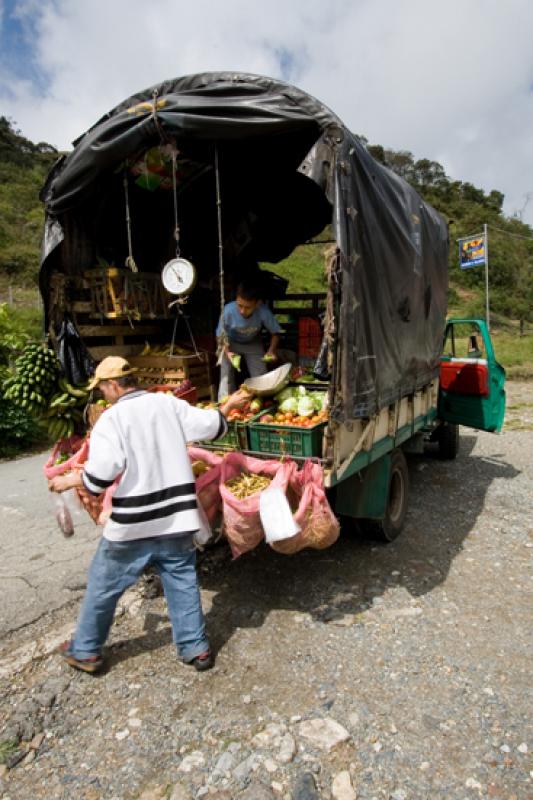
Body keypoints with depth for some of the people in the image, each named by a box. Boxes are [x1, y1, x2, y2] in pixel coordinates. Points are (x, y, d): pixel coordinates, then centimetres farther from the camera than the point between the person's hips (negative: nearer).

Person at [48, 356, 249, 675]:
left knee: (103, 586, 18)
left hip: (132, 523, -3)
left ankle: (85, 651, 34)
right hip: (177, 517, 4)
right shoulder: (168, 403, 1)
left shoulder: (112, 418, -12)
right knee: (183, 582, 17)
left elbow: (101, 473, -18)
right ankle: (196, 648, 25)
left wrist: (68, 481, 0)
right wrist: (228, 406, 24)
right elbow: (209, 424, 5)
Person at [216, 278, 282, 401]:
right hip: (231, 344, -1)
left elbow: (275, 332, -14)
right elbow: (221, 336, -16)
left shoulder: (263, 312, -33)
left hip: (253, 344, 1)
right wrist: (227, 352, -32)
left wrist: (272, 350, -30)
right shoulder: (228, 311, -33)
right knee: (226, 377, -10)